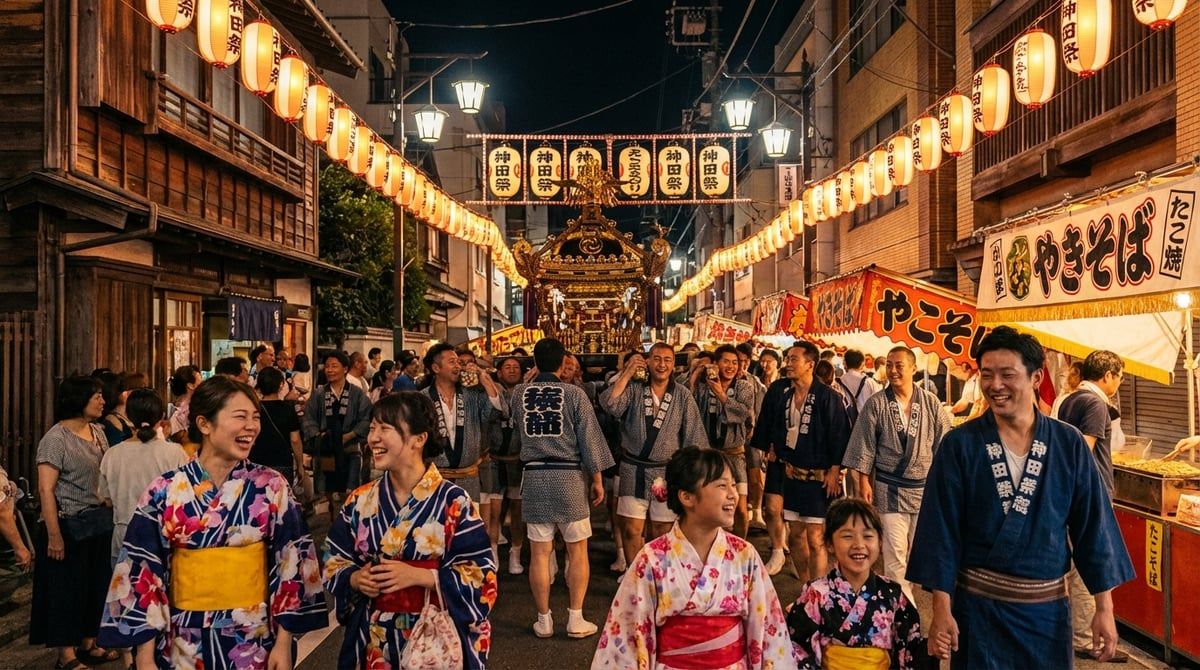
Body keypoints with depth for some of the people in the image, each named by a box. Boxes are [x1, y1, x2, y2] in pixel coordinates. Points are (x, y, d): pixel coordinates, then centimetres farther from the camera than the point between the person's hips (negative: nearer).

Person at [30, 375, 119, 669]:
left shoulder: (97, 432, 7)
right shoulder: (56, 438, -14)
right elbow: (46, 489, -17)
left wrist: (110, 514, 7)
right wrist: (54, 535, -20)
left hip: (100, 521, 7)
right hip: (70, 525, -7)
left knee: (96, 584, 15)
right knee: (67, 588, 4)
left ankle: (88, 643, 30)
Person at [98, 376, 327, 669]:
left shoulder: (271, 487, -7)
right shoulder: (165, 491, -7)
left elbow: (290, 564, -5)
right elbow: (144, 573, -3)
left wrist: (284, 644, -6)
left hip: (255, 641, 0)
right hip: (185, 644, 0)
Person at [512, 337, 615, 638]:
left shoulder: (519, 393, 2)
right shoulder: (574, 393, -5)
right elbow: (589, 437, -4)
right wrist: (597, 479, 4)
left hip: (534, 476, 2)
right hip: (569, 475, -2)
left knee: (539, 552, 6)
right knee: (577, 550, 8)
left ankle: (544, 620, 14)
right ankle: (575, 619, 9)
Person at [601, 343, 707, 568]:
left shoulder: (682, 395, 0)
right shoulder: (633, 388, 0)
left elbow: (695, 437, 2)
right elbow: (609, 404, -19)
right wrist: (628, 372, -13)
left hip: (667, 471, 0)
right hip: (633, 469, 0)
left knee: (661, 533, 9)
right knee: (630, 530, 2)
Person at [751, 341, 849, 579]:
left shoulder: (827, 397, -12)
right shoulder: (778, 390, 0)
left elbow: (840, 434, -9)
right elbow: (766, 424, 14)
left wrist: (835, 470, -10)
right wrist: (769, 449, 12)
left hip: (817, 475, -4)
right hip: (786, 468, 4)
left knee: (815, 540, 0)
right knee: (797, 535, 9)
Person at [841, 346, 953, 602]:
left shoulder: (931, 403, -2)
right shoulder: (876, 404, -5)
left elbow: (944, 444, 3)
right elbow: (864, 445, -2)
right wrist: (863, 482, -4)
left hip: (925, 487, 2)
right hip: (889, 488, -2)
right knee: (894, 550, -1)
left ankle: (907, 596, 30)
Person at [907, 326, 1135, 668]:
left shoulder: (1069, 445, -2)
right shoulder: (959, 445, -9)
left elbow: (1093, 526, 1)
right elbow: (941, 530, -9)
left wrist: (1104, 608, 0)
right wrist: (941, 610, -12)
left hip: (1048, 606, 2)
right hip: (977, 604, -2)